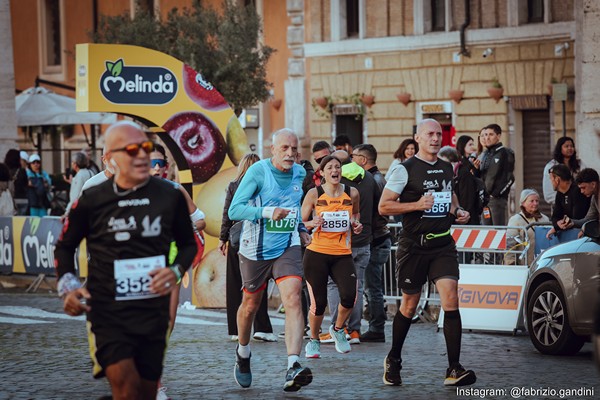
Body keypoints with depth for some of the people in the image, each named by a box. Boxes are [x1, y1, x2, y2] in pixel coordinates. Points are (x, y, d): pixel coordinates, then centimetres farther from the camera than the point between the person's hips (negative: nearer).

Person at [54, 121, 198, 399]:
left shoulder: (170, 197, 2)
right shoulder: (91, 201, -3)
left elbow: (188, 244, 16)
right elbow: (65, 246, 13)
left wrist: (176, 271, -5)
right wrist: (67, 286, -4)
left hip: (154, 313, 3)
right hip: (108, 313, -3)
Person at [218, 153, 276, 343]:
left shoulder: (233, 186, 0)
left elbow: (227, 214, 1)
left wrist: (223, 239, 8)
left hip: (236, 240, 1)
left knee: (234, 285, 7)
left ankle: (236, 329, 7)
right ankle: (261, 327, -5)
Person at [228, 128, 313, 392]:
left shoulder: (299, 173, 4)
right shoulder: (258, 171, -14)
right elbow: (234, 210, -20)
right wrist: (267, 212, -32)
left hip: (287, 247, 3)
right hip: (255, 250, -3)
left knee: (293, 299, -19)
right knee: (250, 305, 13)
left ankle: (293, 367, -30)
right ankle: (243, 353, 43)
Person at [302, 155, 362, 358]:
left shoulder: (352, 193, 5)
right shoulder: (314, 194, -2)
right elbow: (300, 223, 5)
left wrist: (356, 225, 4)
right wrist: (312, 224, -16)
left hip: (342, 255, 2)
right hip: (316, 253, -2)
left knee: (349, 296, -17)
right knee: (318, 302, -4)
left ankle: (338, 329, 14)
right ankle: (313, 340, 22)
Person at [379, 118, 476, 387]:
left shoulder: (447, 168, 12)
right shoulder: (405, 169, -5)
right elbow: (383, 206, -8)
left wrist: (458, 211, 10)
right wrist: (418, 205, -18)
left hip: (443, 244, 4)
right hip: (414, 246, -4)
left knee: (451, 298, -13)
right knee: (409, 305, 7)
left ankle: (454, 369, -14)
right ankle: (393, 360, 30)